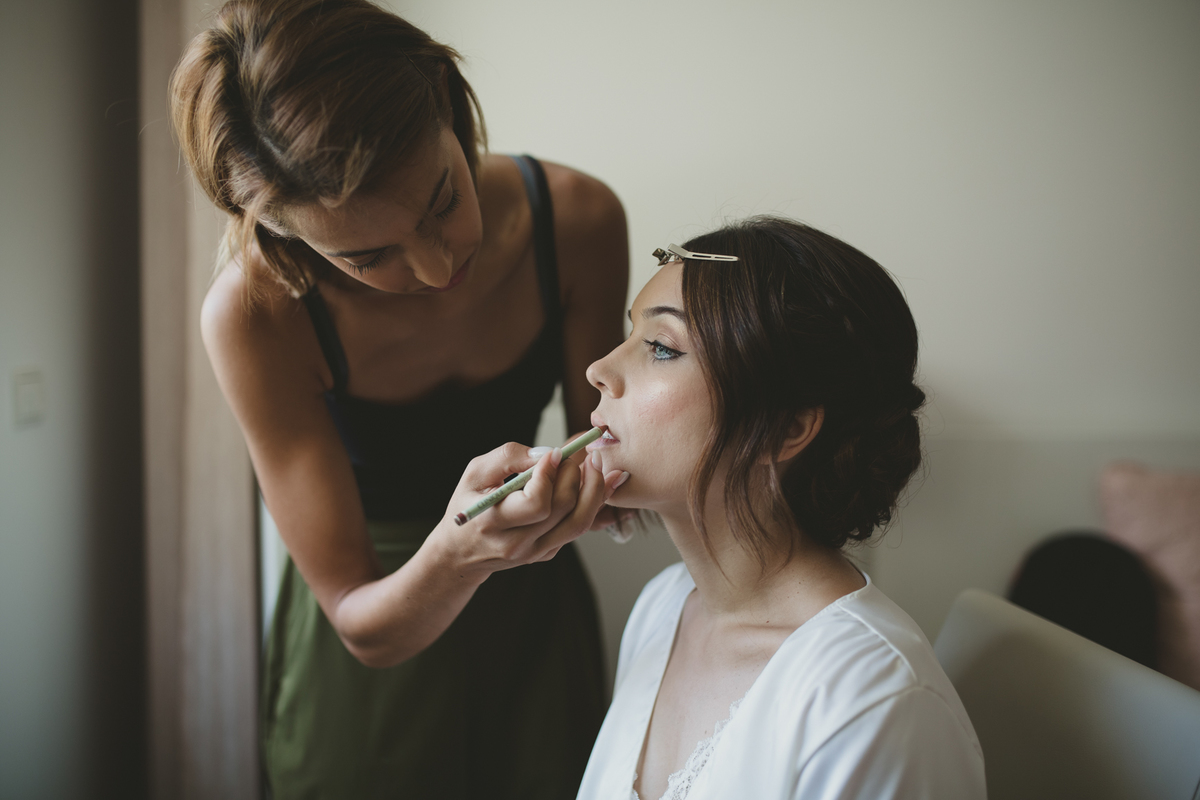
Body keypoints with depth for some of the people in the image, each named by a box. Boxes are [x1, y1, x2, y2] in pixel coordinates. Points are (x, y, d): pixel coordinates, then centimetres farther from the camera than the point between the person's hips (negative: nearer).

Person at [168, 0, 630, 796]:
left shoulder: (577, 218, -22)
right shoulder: (254, 312, -29)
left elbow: (596, 434, -6)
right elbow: (363, 626, -25)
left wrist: (596, 477, -28)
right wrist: (453, 557, -46)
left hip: (536, 611, 3)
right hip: (375, 639, -2)